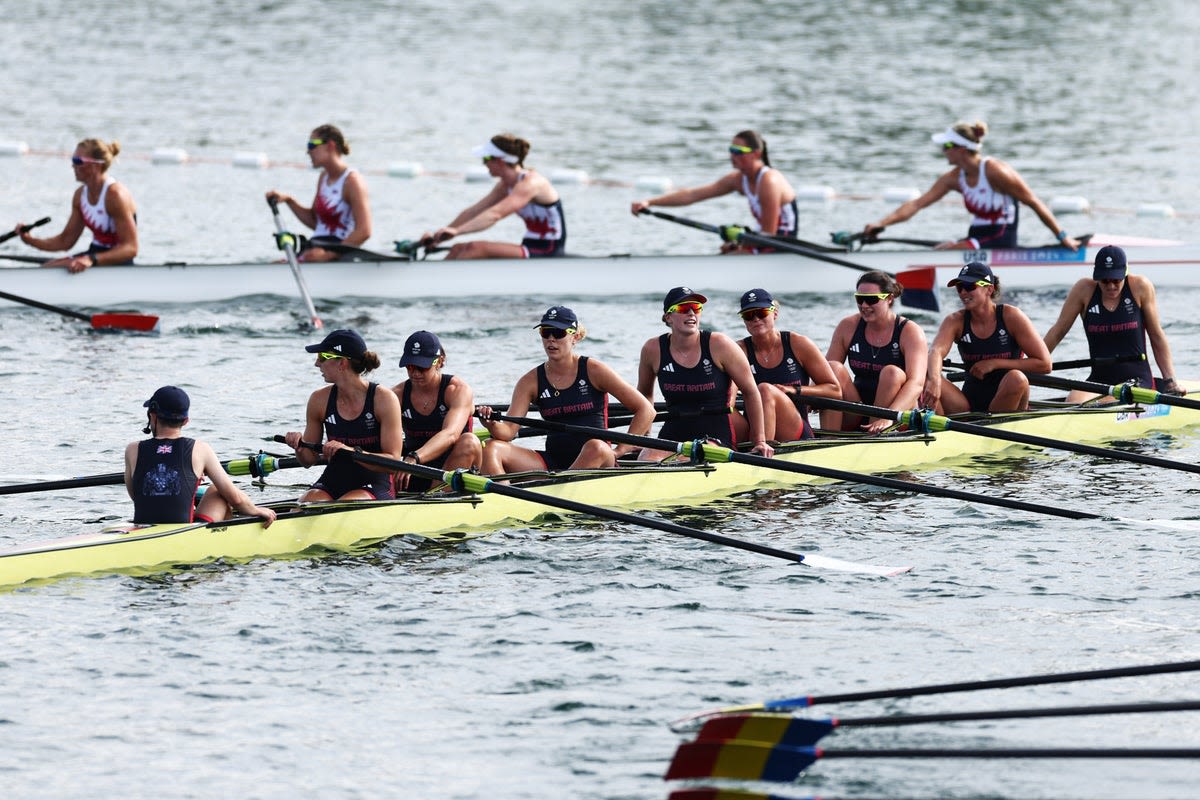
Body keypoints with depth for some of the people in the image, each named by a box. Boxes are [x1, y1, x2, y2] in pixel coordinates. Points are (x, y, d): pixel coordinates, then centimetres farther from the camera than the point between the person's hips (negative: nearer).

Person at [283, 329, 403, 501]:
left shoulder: (383, 398, -10)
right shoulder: (320, 400, 3)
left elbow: (392, 460, -14)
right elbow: (309, 460, 12)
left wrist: (351, 451, -27)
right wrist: (299, 447, -12)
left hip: (374, 486, -3)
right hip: (332, 483, 3)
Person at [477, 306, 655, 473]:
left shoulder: (594, 371, -2)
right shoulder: (531, 381, 7)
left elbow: (646, 410, -2)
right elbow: (508, 431, -2)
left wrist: (620, 451, -8)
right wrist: (492, 425, -25)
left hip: (594, 464, -4)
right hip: (552, 463, 4)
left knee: (595, 447, -39)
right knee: (492, 449, -16)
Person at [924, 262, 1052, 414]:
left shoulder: (1011, 317, -8)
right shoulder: (956, 321, 0)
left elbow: (1044, 364, -11)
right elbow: (936, 351, -22)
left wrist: (995, 363, -15)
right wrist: (934, 380, -45)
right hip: (970, 404, 2)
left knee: (1017, 379, -34)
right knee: (927, 380, -20)